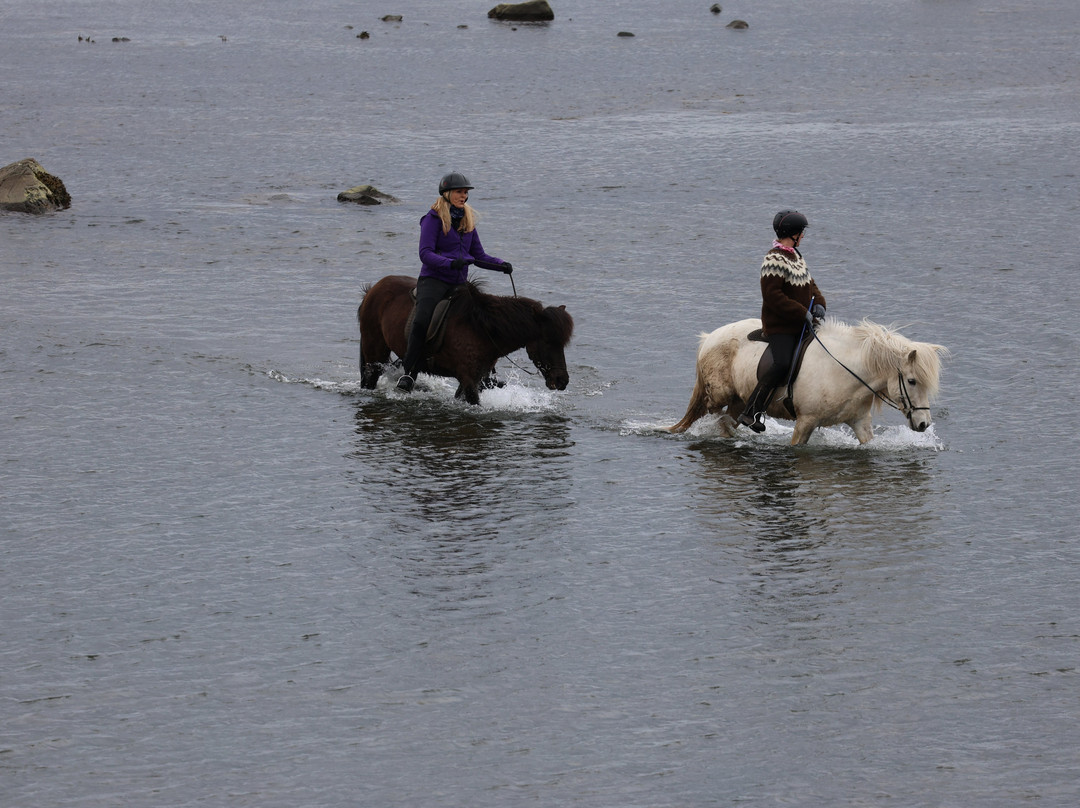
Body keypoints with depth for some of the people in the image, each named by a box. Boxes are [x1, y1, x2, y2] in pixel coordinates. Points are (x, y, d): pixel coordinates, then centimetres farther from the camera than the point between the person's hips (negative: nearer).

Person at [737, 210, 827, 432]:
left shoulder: (795, 256, 15)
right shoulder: (774, 259, -15)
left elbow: (809, 284, 20)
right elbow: (773, 296, -22)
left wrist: (818, 304, -1)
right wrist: (803, 313, -21)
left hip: (800, 325, 10)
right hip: (780, 325, -10)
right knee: (781, 365, -22)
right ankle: (751, 412, -17)